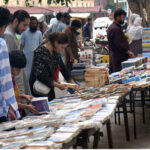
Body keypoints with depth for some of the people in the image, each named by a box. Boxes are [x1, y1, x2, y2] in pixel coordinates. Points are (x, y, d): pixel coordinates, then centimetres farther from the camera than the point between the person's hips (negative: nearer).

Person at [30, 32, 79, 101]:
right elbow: (40, 76, -28)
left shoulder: (55, 53, 2)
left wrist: (72, 83, 3)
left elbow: (63, 68, 11)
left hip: (50, 87, 8)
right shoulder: (40, 53, -23)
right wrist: (58, 85, -29)